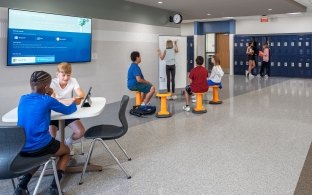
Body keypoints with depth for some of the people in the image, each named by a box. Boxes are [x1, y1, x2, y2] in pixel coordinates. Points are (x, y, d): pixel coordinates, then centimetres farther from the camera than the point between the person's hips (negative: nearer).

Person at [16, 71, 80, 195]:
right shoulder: (48, 100, -8)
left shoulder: (23, 99, 6)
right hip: (40, 146, -5)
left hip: (21, 148, 5)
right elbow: (68, 110, 8)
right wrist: (75, 103, 27)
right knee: (66, 151, 25)